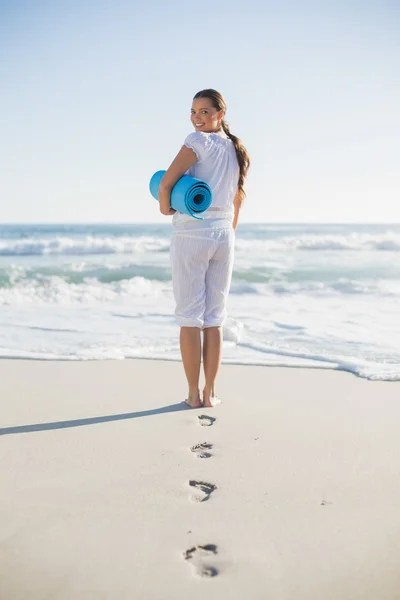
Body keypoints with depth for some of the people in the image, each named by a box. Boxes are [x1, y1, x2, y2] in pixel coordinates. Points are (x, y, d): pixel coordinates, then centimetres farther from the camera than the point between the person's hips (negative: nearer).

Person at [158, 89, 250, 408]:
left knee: (189, 317, 1)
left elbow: (165, 182, -17)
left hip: (191, 235, -6)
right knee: (215, 318, 9)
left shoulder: (198, 141, -8)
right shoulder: (237, 149, 13)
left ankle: (193, 393, 6)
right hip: (224, 237, 6)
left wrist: (166, 209, 1)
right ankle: (210, 393, 13)